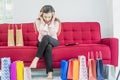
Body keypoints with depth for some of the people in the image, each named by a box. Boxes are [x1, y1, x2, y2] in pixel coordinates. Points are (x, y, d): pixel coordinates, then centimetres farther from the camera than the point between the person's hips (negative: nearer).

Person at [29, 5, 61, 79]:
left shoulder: (56, 22, -6)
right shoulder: (38, 21, -4)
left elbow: (52, 33, -20)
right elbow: (41, 32, -18)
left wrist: (52, 21, -20)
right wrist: (42, 21, -19)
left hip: (53, 41, 0)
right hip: (42, 42, 0)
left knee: (46, 37, -37)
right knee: (48, 47, -39)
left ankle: (36, 59, -41)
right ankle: (50, 72, -47)